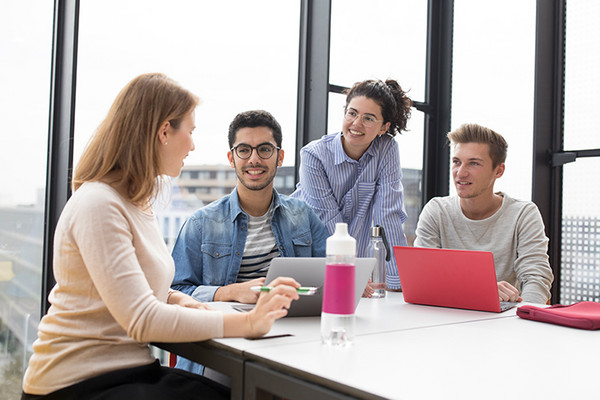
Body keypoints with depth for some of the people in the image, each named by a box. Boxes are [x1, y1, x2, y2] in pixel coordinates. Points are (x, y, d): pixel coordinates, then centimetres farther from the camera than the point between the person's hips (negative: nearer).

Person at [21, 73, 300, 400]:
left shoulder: (137, 202, 13)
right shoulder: (98, 205, -19)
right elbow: (141, 319, -25)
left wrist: (175, 299, -1)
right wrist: (247, 323, -25)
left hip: (129, 369, 8)